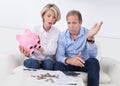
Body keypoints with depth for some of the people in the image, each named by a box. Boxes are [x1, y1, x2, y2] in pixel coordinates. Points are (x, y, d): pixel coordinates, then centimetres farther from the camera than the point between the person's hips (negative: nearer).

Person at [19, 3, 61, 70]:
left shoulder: (56, 32, -1)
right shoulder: (35, 29, 1)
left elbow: (52, 51, -14)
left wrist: (40, 49, -35)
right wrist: (27, 54, -30)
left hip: (47, 60, 0)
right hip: (33, 59, 0)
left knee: (49, 63, -32)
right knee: (33, 63, -32)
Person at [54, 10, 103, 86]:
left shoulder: (87, 33, -12)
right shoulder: (62, 35, -7)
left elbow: (93, 55, -25)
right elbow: (59, 56, -16)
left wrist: (90, 38, -41)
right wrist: (68, 60, -39)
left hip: (84, 63, 0)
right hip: (69, 64, 0)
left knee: (93, 61, -31)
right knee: (58, 65, -31)